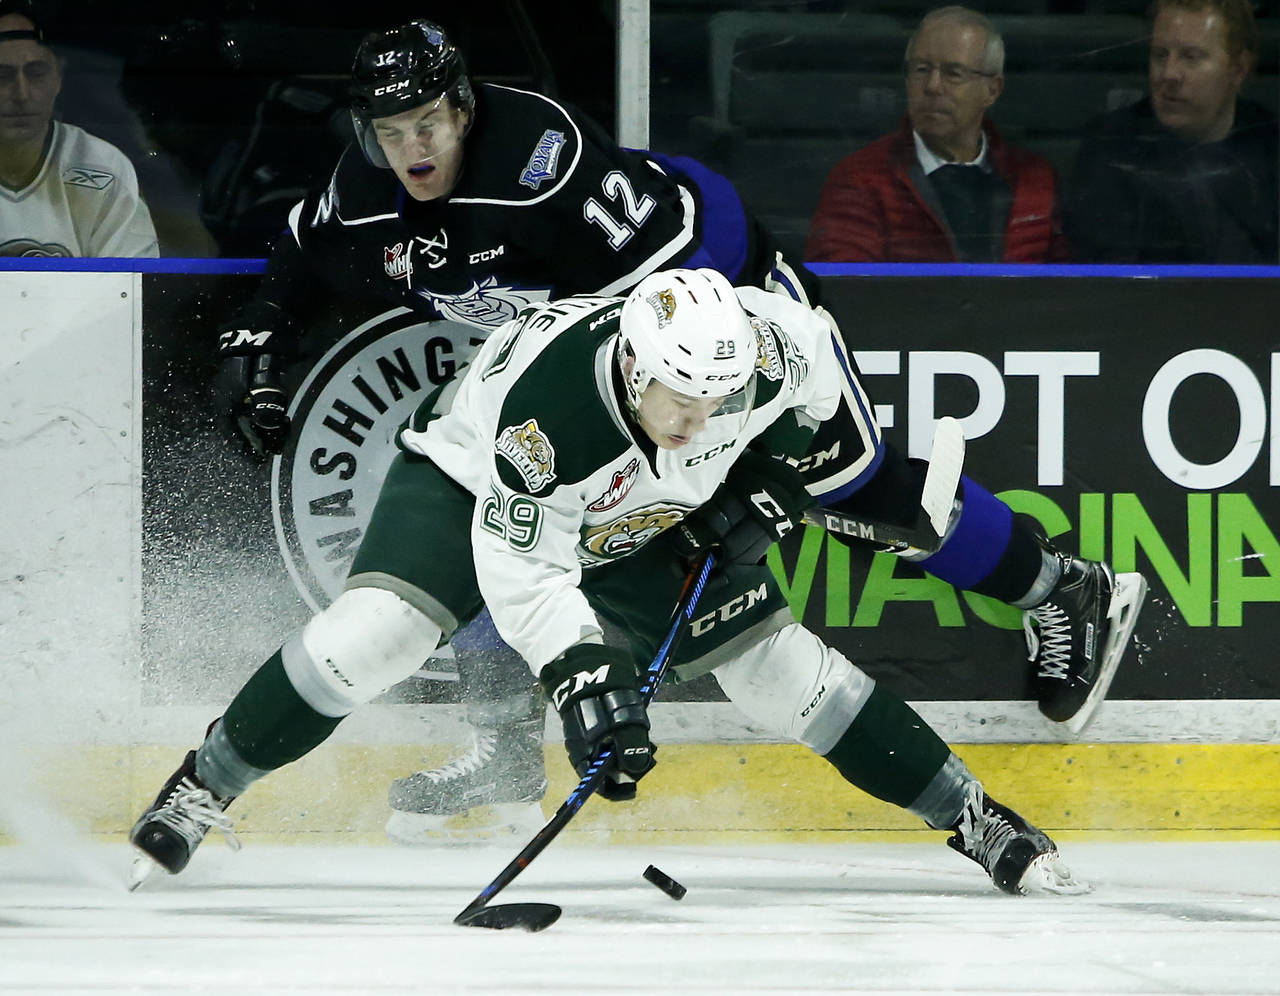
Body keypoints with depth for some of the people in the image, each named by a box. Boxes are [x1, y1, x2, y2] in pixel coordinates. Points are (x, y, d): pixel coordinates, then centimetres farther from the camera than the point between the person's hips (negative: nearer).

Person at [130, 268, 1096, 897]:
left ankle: (971, 815, 5)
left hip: (642, 524, 3)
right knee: (382, 625, -25)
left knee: (778, 663, -6)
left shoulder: (764, 345, -30)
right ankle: (205, 786, -8)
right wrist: (584, 677, -44)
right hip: (476, 480, -3)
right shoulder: (540, 396, -42)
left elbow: (825, 371, -4)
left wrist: (769, 481, -11)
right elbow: (523, 566, -35)